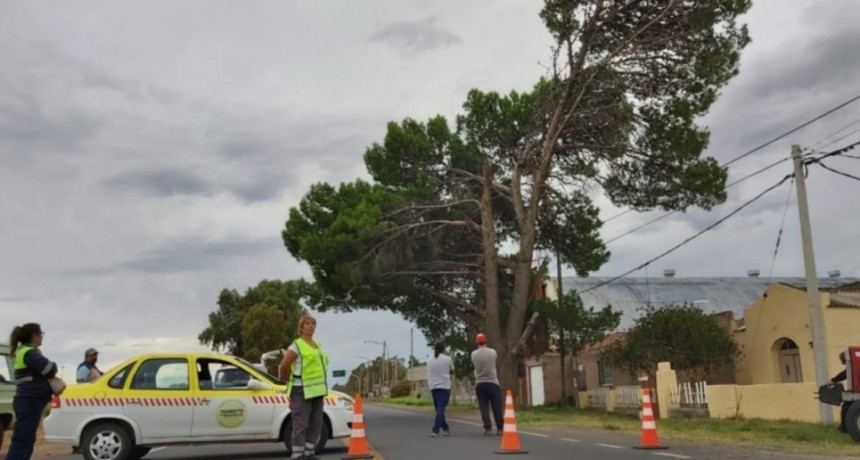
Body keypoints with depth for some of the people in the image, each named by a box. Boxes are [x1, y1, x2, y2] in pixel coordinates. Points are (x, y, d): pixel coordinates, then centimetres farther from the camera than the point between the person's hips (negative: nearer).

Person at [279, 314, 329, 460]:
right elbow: (284, 366, -8)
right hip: (302, 390, -7)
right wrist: (289, 380, 6)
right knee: (301, 424, -6)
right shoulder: (296, 345, -8)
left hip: (317, 390, 8)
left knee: (316, 424, 9)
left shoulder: (318, 345, 15)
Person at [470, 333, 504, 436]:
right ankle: (500, 428, 8)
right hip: (492, 383, -1)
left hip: (479, 384, 1)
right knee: (497, 407, 6)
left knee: (484, 407, 3)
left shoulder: (474, 354, -4)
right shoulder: (492, 352, -4)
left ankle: (488, 428, -2)